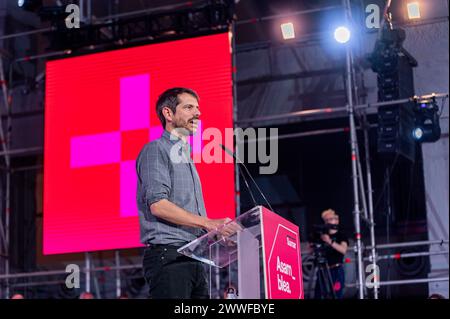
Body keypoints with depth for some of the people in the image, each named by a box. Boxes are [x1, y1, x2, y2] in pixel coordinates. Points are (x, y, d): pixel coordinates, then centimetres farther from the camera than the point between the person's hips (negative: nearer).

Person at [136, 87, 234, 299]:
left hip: (194, 258, 9)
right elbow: (157, 205, -16)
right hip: (168, 256, -9)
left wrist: (219, 230, 8)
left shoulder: (185, 157, 26)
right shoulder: (156, 150, -2)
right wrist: (207, 223, -18)